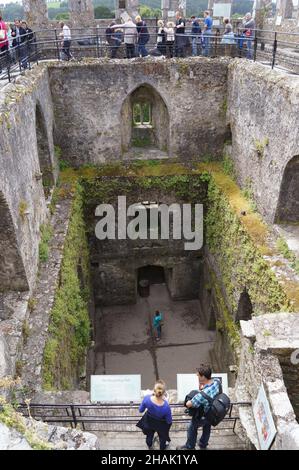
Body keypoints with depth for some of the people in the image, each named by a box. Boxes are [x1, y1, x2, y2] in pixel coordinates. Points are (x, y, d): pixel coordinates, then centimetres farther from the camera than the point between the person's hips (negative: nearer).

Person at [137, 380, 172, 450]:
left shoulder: (147, 398, -37)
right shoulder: (166, 406, -41)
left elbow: (140, 410, -15)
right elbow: (169, 421, -20)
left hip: (149, 422, 2)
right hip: (161, 425, -2)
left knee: (149, 436, 34)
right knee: (162, 437, 31)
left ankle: (149, 446, 62)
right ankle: (162, 448, 57)